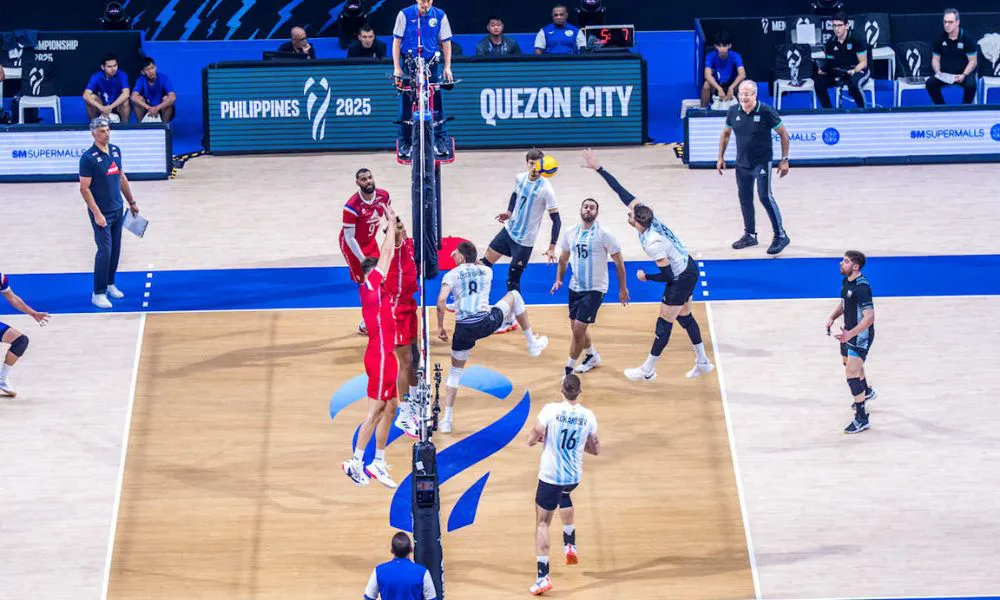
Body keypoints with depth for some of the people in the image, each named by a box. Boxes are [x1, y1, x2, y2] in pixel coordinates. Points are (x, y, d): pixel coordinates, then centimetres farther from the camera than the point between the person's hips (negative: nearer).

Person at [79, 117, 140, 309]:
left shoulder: (116, 151, 6)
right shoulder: (89, 157, -16)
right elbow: (84, 188, -16)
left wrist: (131, 202, 19)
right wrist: (97, 214, -19)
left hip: (117, 210, 7)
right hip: (102, 213, -7)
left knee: (115, 249, 12)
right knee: (105, 251, -7)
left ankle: (110, 284, 27)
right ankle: (98, 293, 0)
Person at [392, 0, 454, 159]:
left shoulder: (440, 16, 0)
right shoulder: (405, 15, -3)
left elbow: (446, 42, 6)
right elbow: (397, 41, 2)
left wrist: (447, 67, 0)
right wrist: (397, 67, -3)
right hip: (410, 65, -1)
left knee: (436, 103, -4)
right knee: (407, 104, 1)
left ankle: (441, 141, 4)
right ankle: (405, 144, 10)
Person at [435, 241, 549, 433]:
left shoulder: (451, 275, 5)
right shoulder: (486, 271, 15)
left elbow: (441, 300, -10)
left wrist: (440, 327, 0)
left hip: (464, 329, -1)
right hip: (487, 322, 1)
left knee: (455, 372, 17)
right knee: (514, 295, 28)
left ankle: (447, 420, 10)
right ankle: (532, 344, 35)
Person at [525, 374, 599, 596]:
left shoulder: (551, 410, -15)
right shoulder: (588, 416, -5)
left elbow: (532, 439, -14)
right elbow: (595, 449, 5)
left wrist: (537, 436, 9)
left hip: (550, 476, -4)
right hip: (574, 477, 4)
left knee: (542, 523, 3)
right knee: (564, 495, 39)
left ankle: (543, 576, -8)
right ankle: (570, 545, 33)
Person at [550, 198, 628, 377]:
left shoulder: (604, 235, -13)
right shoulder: (570, 234, 2)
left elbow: (618, 262, -7)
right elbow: (563, 259, 17)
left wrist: (623, 289, -5)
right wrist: (559, 279, 3)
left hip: (595, 289, -6)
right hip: (575, 287, 6)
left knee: (578, 329, -12)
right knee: (576, 327, 17)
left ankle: (569, 369, 0)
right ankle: (592, 356, 42)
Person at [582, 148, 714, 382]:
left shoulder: (653, 244, -31)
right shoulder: (647, 216, -11)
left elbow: (668, 276, -25)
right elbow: (622, 192, -6)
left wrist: (646, 277, -8)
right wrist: (598, 168, -7)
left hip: (681, 279, -9)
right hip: (689, 268, 9)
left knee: (664, 323, 3)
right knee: (684, 317, 22)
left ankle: (648, 370, 15)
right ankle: (702, 362, 32)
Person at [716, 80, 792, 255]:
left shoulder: (766, 112, -15)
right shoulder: (734, 112, -1)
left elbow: (783, 134, -6)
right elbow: (725, 134, 15)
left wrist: (784, 159, -8)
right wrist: (721, 157, 12)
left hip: (762, 162, -5)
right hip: (742, 163, 5)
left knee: (765, 196, -14)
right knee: (745, 199, 11)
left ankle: (780, 236, -7)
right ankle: (750, 235, 27)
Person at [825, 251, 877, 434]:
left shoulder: (862, 288, -29)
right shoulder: (846, 281, 0)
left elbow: (869, 317, -32)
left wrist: (850, 334, -38)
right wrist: (832, 317, 0)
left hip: (861, 335, -10)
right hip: (849, 332, 10)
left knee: (852, 373, -15)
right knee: (849, 362, 32)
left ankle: (862, 418, -9)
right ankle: (867, 392, 60)